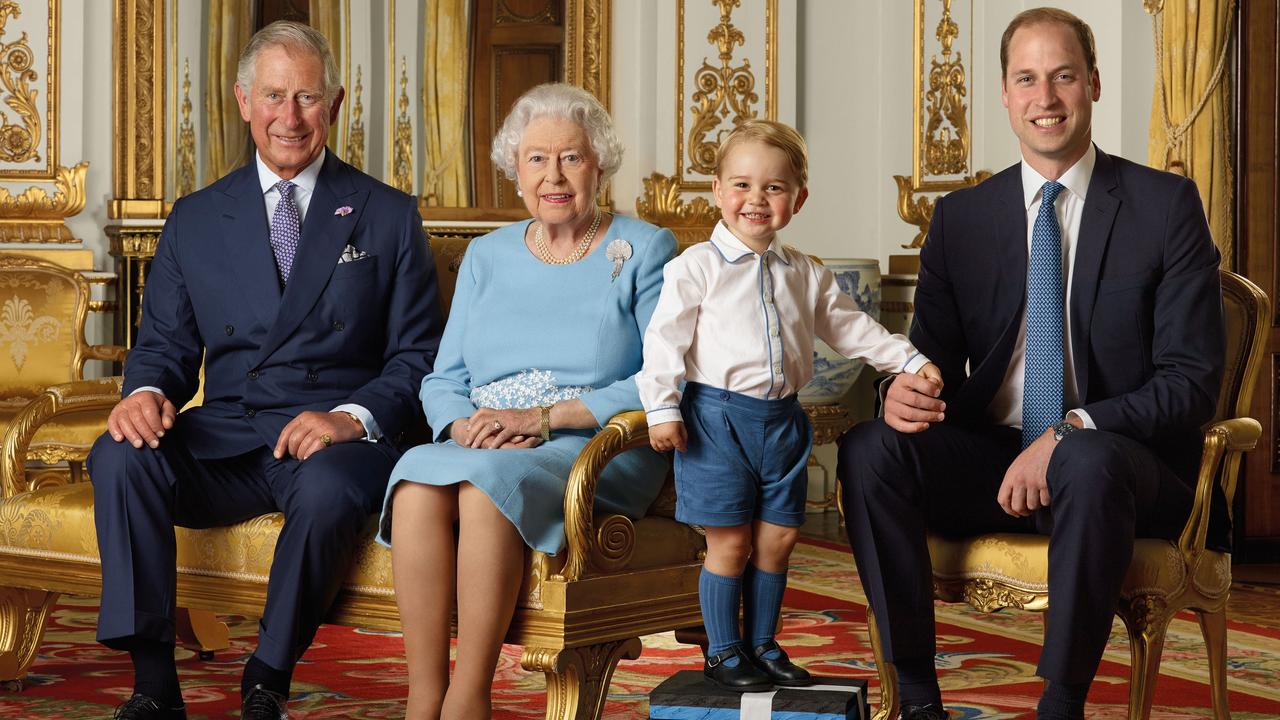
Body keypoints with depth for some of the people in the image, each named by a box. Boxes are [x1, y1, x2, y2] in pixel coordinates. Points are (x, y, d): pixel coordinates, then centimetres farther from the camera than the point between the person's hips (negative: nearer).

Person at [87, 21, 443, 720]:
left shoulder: (388, 216, 9)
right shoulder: (195, 219, 16)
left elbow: (417, 356, 5)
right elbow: (165, 342, 14)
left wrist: (352, 418, -15)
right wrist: (146, 391, -11)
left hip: (338, 439, -2)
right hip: (223, 440, 3)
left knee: (327, 488, -38)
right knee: (119, 456, -27)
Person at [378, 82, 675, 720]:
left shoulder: (643, 251, 6)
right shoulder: (487, 256, 19)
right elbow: (443, 380, 15)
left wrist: (542, 417, -14)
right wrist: (468, 425, -10)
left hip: (596, 451, -3)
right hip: (483, 449, 4)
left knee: (490, 481, -36)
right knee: (418, 481, -32)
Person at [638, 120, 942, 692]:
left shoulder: (806, 275, 10)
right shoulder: (696, 267, -5)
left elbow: (850, 328, 18)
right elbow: (666, 339, -7)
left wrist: (910, 361, 11)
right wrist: (662, 409, -14)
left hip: (782, 419, 5)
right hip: (717, 418, -5)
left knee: (777, 537, 8)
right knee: (729, 540, -1)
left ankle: (762, 646, 23)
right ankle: (722, 652, 12)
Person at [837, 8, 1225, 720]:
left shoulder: (1167, 204, -1)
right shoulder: (961, 216, 10)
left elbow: (1193, 377, -7)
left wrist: (1069, 433, -22)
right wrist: (906, 392, -17)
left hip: (1119, 458, -3)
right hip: (992, 460, 4)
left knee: (1090, 463, -38)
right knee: (870, 449, -24)